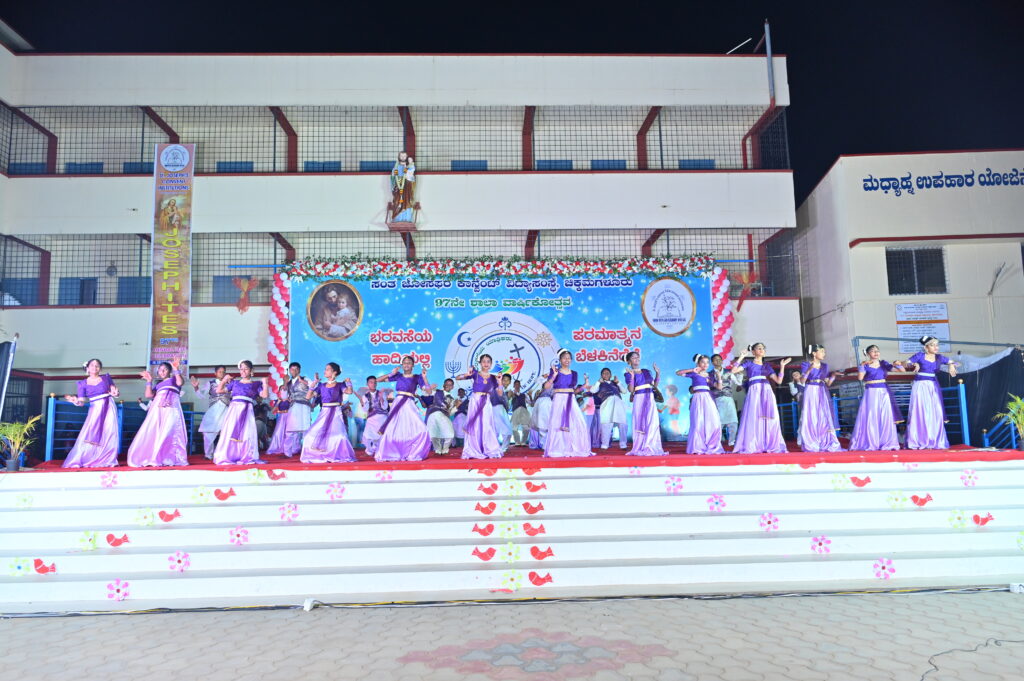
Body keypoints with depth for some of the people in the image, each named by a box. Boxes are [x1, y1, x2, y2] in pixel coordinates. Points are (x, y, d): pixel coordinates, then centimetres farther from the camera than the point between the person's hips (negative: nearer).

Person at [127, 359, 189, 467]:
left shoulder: (174, 379, 16)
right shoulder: (158, 383, 28)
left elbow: (180, 382, -8)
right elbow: (149, 395, 15)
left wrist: (176, 370, -7)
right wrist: (149, 381, 17)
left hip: (171, 408, -5)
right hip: (158, 409, 5)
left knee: (169, 432, -14)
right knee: (154, 432, -5)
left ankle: (169, 458, -17)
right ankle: (154, 458, -5)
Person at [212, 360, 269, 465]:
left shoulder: (256, 384, 12)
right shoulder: (234, 383, 17)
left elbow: (264, 395, 1)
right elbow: (219, 390, 19)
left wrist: (264, 383, -3)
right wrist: (224, 379, 14)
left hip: (248, 411, -1)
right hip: (234, 409, 1)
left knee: (246, 433, -6)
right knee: (230, 432, -4)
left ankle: (246, 457, -4)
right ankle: (228, 457, -1)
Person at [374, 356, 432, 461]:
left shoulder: (417, 377, 7)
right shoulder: (398, 376, 9)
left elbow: (429, 390, -1)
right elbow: (378, 380, 9)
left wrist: (424, 377, -9)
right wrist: (391, 374, -1)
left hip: (410, 406, -1)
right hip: (398, 405, 1)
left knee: (421, 430, -13)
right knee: (391, 430, -5)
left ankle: (413, 454, 3)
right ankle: (392, 455, 12)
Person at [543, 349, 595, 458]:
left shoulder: (574, 374, 12)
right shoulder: (555, 372, 2)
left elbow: (575, 390, 16)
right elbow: (547, 386, -6)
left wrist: (584, 386, 2)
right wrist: (554, 375, -14)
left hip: (571, 401, 3)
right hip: (559, 400, -3)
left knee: (579, 423, -5)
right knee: (557, 424, -5)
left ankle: (576, 449, 6)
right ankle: (557, 450, 3)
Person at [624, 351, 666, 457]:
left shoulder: (646, 372, 15)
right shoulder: (629, 373, 1)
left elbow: (654, 385, 13)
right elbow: (631, 390, -10)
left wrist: (658, 373, 3)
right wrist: (632, 376, -20)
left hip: (650, 400, 4)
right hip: (639, 399, -4)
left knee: (652, 423, -2)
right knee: (640, 423, -3)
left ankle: (651, 448, 5)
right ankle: (640, 448, 4)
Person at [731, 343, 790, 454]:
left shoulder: (767, 365, 20)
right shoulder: (749, 363, 10)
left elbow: (778, 381, 15)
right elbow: (734, 370, -4)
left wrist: (782, 366, 10)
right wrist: (741, 357, -5)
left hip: (767, 392, 4)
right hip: (754, 392, -4)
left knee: (770, 419, -1)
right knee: (754, 419, -10)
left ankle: (770, 445, 4)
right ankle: (752, 446, -8)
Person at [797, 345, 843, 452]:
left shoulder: (824, 366, 14)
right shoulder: (806, 365, -1)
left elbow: (827, 383, 14)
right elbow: (802, 381, -11)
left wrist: (833, 375, -2)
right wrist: (809, 369, -21)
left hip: (823, 394, 5)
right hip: (811, 393, -5)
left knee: (825, 418, 2)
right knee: (811, 419, -6)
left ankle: (826, 444, 7)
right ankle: (811, 446, -2)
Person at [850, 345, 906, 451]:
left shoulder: (883, 364, 8)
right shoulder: (866, 365, 0)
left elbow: (901, 370, 6)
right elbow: (860, 377, -14)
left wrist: (898, 364, -15)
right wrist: (862, 365, -22)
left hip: (884, 393, 3)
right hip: (871, 393, -3)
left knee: (886, 418, 2)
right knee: (871, 419, -3)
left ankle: (887, 443, 9)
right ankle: (869, 443, 4)